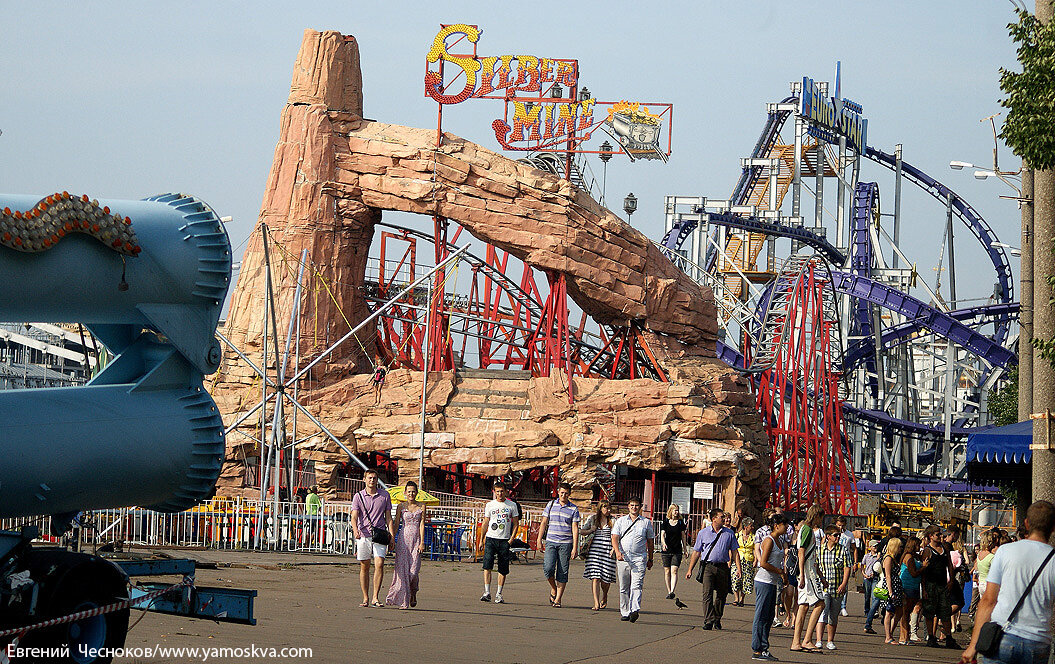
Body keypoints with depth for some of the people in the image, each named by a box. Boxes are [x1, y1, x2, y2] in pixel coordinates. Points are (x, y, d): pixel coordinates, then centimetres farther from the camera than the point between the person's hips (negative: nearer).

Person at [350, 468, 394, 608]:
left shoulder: (385, 495, 8)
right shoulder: (358, 496, 4)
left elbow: (388, 517, 11)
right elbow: (354, 517, -6)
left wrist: (391, 535, 2)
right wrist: (355, 530, -26)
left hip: (380, 535, 0)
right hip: (363, 535, 0)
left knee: (379, 564, -13)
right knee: (364, 567, 4)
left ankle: (375, 597, -11)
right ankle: (365, 598, 13)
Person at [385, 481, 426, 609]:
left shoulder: (421, 506, 6)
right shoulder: (401, 506, 6)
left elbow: (422, 525, 1)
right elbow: (396, 524, 8)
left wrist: (422, 542, -6)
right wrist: (392, 541, 2)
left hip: (416, 539, 0)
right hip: (403, 539, 0)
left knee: (413, 570, -8)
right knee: (403, 569, -7)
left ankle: (413, 593, 21)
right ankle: (403, 601, -2)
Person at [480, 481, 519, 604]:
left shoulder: (512, 505, 6)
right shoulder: (490, 505, 9)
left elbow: (516, 523, 9)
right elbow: (485, 523, 12)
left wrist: (511, 539, -2)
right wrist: (483, 539, 5)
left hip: (504, 540, 0)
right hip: (491, 538, 0)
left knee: (503, 569, 0)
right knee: (487, 565, -14)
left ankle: (499, 594, 10)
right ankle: (487, 592, -14)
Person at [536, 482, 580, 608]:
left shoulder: (573, 509, 3)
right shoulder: (551, 505, 9)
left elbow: (575, 529, 0)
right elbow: (543, 523, 11)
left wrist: (575, 548, -6)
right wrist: (539, 541, 5)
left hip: (566, 543, -1)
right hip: (551, 542, 1)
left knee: (562, 572, -2)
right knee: (548, 568, -14)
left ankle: (557, 599, 2)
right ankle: (553, 589, 13)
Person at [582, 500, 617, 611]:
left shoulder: (613, 521, 5)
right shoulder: (592, 519, 9)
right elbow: (583, 531, 18)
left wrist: (613, 549, -9)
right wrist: (591, 530, -2)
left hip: (608, 551, -1)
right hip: (594, 550, 1)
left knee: (606, 578, 1)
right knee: (595, 577, -10)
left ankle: (604, 598, 32)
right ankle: (596, 603, -12)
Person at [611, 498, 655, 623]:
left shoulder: (646, 522, 12)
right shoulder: (620, 521, 12)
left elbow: (650, 542, 17)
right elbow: (615, 538, 2)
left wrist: (650, 559, 17)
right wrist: (617, 552, -15)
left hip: (639, 559, -2)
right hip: (623, 558, 2)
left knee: (636, 586, -15)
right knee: (623, 587, 4)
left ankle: (635, 610, -28)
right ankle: (624, 612, 11)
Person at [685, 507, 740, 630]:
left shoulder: (729, 533, 10)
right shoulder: (703, 533, 7)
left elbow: (734, 552, 11)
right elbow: (696, 552, 9)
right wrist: (690, 569, 6)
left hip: (723, 568, 2)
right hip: (708, 566, -2)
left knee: (721, 596, 9)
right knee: (707, 594, -14)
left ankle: (717, 620, 24)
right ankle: (708, 621, -19)